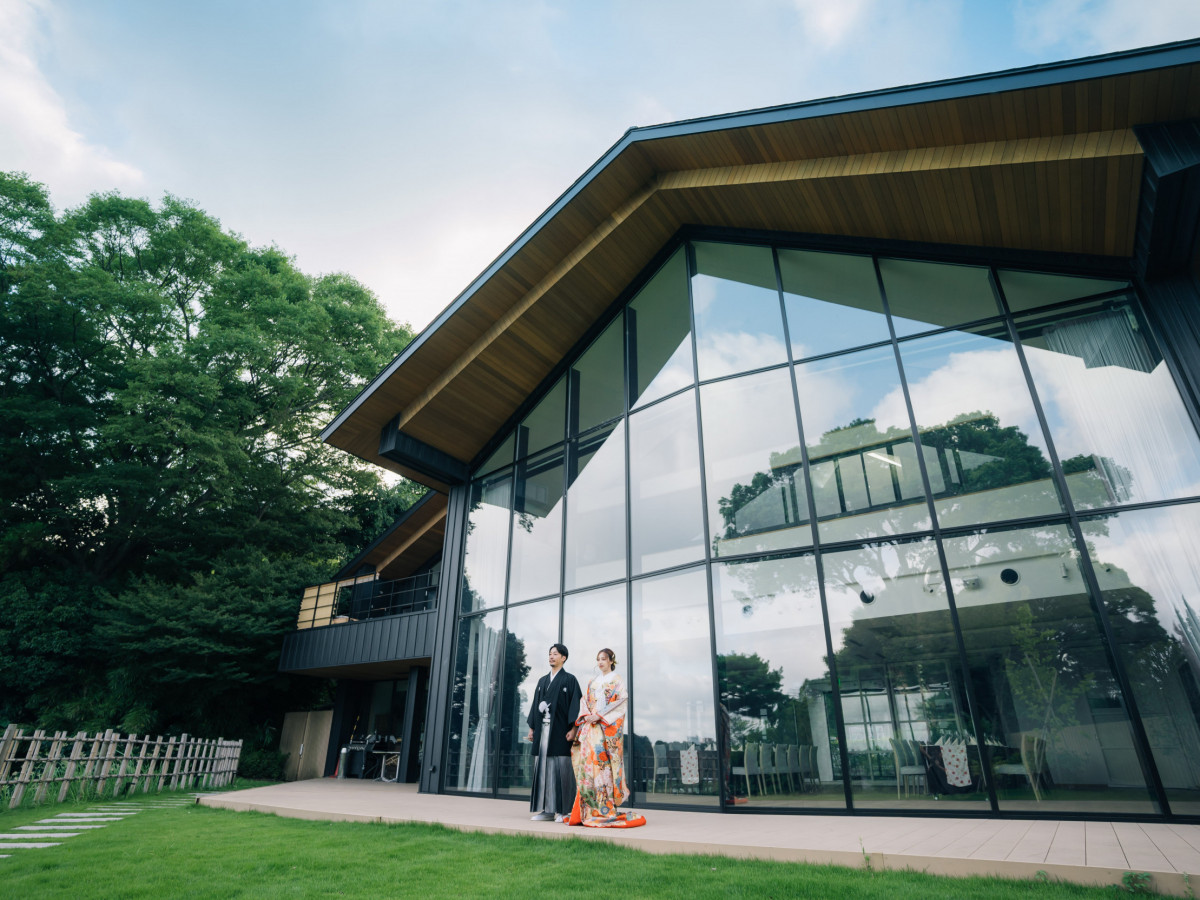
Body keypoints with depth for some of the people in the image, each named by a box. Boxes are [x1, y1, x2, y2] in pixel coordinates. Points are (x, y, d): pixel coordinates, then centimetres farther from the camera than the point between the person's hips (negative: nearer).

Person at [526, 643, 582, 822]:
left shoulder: (569, 679, 1)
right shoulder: (542, 681, 17)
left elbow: (575, 704, -6)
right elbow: (535, 704, 17)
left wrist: (573, 729, -14)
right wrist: (532, 728, 11)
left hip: (560, 731, -5)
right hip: (543, 730, 6)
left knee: (561, 768, -5)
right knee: (543, 767, 5)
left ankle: (562, 810, 3)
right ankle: (546, 809, 12)